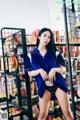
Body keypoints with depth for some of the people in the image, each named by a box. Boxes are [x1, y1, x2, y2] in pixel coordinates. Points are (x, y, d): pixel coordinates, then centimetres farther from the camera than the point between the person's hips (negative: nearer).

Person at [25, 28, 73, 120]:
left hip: (58, 84, 1)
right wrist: (40, 71, -15)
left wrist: (54, 69, -15)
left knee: (67, 112, 4)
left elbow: (64, 69, 5)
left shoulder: (55, 53, 5)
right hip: (44, 86, -1)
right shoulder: (31, 55, 3)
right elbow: (29, 73, 3)